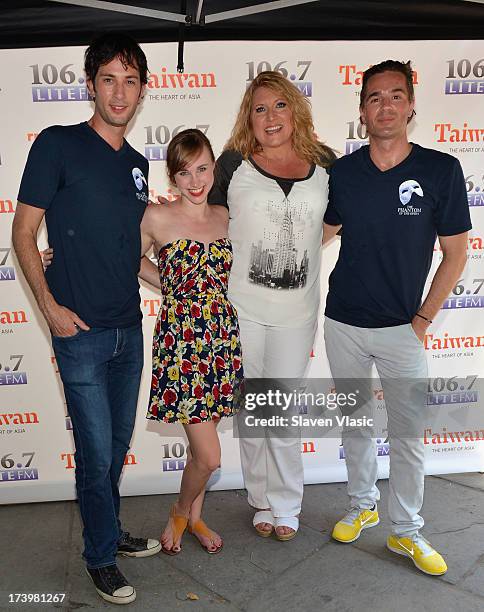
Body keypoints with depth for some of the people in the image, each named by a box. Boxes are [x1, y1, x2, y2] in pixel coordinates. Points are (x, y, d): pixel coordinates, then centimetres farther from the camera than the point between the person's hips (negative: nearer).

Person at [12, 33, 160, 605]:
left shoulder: (137, 164, 12)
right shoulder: (57, 144, -6)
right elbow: (23, 234, -6)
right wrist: (50, 306, -13)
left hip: (129, 327, 6)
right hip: (80, 329, -6)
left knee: (119, 441, 18)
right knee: (96, 450, 4)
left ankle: (110, 531, 39)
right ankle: (101, 557, 26)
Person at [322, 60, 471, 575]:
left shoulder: (441, 170, -7)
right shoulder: (342, 172, 0)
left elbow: (455, 252, -2)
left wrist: (423, 318, -4)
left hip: (402, 329, -2)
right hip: (343, 324, 3)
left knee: (408, 435, 5)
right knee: (354, 423, 16)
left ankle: (406, 531, 25)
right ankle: (362, 506, 36)